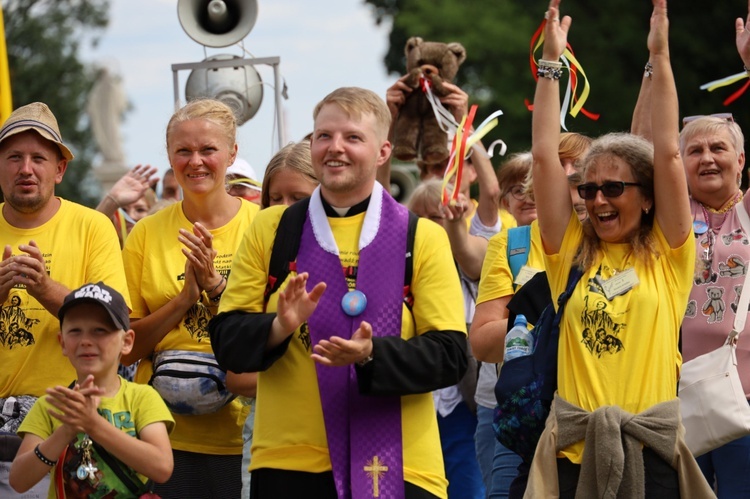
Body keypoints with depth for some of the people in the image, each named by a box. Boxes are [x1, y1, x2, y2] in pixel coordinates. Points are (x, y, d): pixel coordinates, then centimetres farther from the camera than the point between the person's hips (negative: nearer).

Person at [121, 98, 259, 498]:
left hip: (248, 431, -1)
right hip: (167, 432, 1)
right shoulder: (147, 234, 4)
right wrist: (185, 298, -11)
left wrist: (215, 286, -17)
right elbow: (126, 348, 3)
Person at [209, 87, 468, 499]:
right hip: (289, 462, 1)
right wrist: (277, 328, -16)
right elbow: (227, 340, 4)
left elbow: (451, 356, -2)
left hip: (396, 464, -1)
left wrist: (372, 355, -18)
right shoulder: (270, 229, 8)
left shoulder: (423, 238, 4)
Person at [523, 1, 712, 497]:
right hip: (575, 450, 2)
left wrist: (660, 56, -1)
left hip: (650, 451, -2)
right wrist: (551, 61, 4)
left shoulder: (667, 257, 5)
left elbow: (668, 154, -1)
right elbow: (545, 156, 5)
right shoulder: (572, 254, 9)